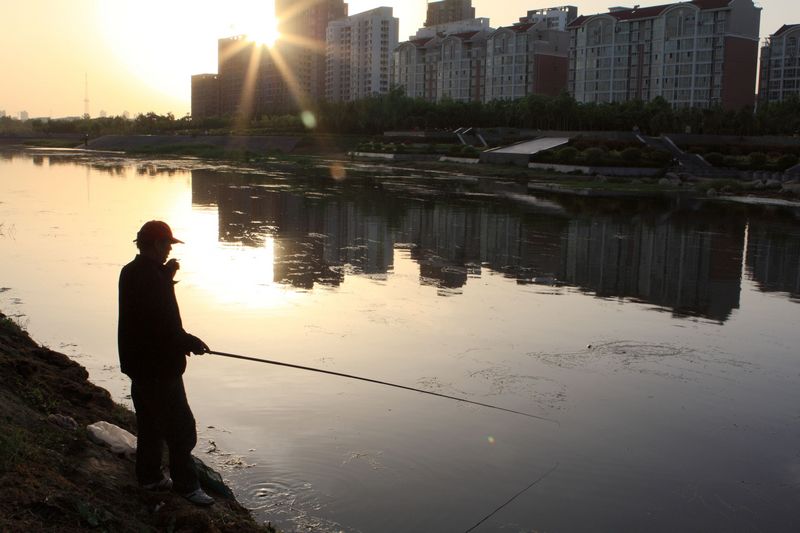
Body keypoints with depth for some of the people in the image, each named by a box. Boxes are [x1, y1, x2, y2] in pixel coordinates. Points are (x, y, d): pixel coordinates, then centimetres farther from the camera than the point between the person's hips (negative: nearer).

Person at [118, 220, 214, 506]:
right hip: (159, 365, -10)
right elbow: (164, 325, -26)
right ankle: (186, 484, 6)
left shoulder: (131, 272, 8)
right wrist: (190, 342, -14)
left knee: (151, 421, 20)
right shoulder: (151, 276, -23)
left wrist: (167, 274, 6)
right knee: (180, 426, -2)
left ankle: (149, 476, 31)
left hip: (139, 362, 10)